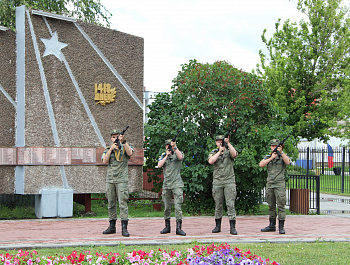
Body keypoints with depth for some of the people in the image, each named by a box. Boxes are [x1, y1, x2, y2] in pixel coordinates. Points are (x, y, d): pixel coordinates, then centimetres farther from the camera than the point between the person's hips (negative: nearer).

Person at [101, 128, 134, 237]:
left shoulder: (125, 148, 5)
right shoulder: (107, 150, 13)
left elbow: (130, 153, -18)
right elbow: (104, 161, -3)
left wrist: (124, 141, -25)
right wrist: (111, 149, -10)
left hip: (122, 180, -4)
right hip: (110, 180, 4)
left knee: (123, 203, -10)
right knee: (111, 204, 8)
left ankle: (124, 228, -12)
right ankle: (112, 227, 15)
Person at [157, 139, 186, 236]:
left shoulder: (177, 153, 5)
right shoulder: (163, 156, 14)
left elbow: (180, 157, -19)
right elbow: (159, 165, -2)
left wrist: (174, 147, -25)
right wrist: (167, 156, -6)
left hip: (177, 184, -4)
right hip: (166, 184, 4)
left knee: (178, 206, -10)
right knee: (166, 207, 8)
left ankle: (179, 228, -11)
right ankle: (167, 227, 16)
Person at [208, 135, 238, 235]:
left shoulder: (229, 151, 5)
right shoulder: (213, 152, 10)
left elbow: (234, 154, -18)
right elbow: (211, 161, -10)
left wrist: (228, 143, -22)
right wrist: (220, 151, -12)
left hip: (229, 181, -2)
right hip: (217, 182, 2)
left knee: (230, 204, -8)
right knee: (218, 205, 7)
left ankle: (232, 227, -9)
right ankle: (218, 226, 15)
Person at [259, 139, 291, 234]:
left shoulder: (283, 156, 3)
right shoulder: (268, 157, 14)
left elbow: (288, 162, -18)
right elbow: (261, 165, -2)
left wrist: (281, 152, -21)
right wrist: (271, 157, -8)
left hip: (279, 184, -5)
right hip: (269, 184, 5)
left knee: (281, 205, -9)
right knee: (271, 206, 10)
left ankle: (281, 226, -8)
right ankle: (272, 225, 17)